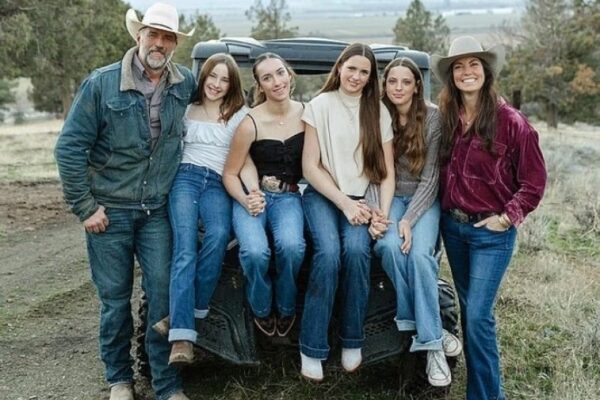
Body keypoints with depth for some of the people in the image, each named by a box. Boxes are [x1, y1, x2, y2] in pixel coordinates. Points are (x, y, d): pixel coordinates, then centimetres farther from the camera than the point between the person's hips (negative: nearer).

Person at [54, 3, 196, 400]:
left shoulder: (186, 82, 0)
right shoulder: (101, 83, -8)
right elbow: (69, 147, -7)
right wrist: (85, 207, -9)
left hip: (157, 211, 2)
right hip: (109, 211, -2)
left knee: (163, 294, 2)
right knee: (115, 299, 8)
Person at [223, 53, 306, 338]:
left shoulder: (306, 113, -1)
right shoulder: (250, 124, -11)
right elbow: (230, 174, -3)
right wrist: (246, 200, -20)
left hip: (288, 196, 2)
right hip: (252, 196, -2)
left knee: (291, 245, -31)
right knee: (255, 251, -32)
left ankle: (285, 307, 0)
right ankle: (262, 309, 2)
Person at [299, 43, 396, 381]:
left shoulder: (378, 112, 7)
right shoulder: (320, 106, 1)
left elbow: (387, 172, 6)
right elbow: (310, 167, -2)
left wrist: (383, 214, -9)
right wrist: (344, 203, -10)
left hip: (360, 200, 2)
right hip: (322, 196, -1)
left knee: (357, 249, -29)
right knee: (329, 252, -29)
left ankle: (352, 341, -10)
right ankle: (312, 348, -18)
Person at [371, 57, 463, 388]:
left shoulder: (433, 118, -10)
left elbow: (429, 178, -12)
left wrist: (408, 220, -22)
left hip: (424, 198, -1)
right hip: (389, 197, 2)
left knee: (419, 254, -28)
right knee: (389, 245, -29)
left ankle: (428, 340, -19)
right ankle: (430, 329, -15)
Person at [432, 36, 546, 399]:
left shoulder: (510, 121, -12)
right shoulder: (447, 119, 4)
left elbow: (534, 180, -7)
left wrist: (508, 217, -12)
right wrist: (448, 210, 1)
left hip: (492, 232, -5)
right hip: (452, 226, 6)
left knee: (479, 315, -8)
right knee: (468, 310, 15)